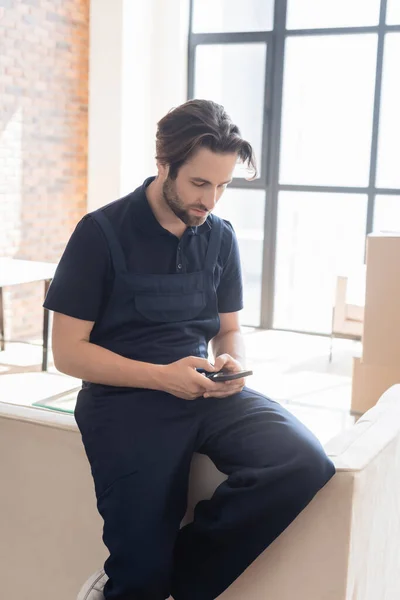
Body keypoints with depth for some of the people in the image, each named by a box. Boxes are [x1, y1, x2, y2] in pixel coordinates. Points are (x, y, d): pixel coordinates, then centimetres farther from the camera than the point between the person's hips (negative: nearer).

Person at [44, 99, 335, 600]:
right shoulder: (102, 233, -4)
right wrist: (163, 376, -15)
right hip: (125, 395, -4)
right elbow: (68, 352, -4)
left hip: (207, 391, 5)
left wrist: (232, 365, -4)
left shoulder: (221, 237, 11)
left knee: (307, 464, -22)